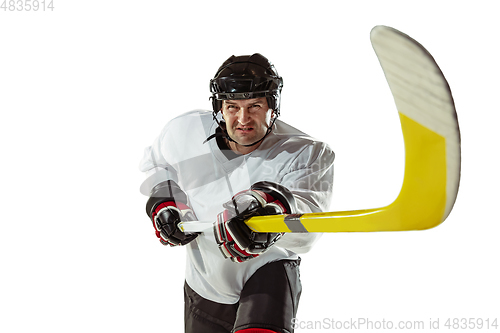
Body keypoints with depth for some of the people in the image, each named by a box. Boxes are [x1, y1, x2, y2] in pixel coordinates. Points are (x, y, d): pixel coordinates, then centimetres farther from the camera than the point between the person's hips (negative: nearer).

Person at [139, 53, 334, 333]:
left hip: (269, 270, -4)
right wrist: (162, 201, -6)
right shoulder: (184, 132, -13)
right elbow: (156, 164, 12)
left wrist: (275, 205, -60)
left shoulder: (305, 153, -22)